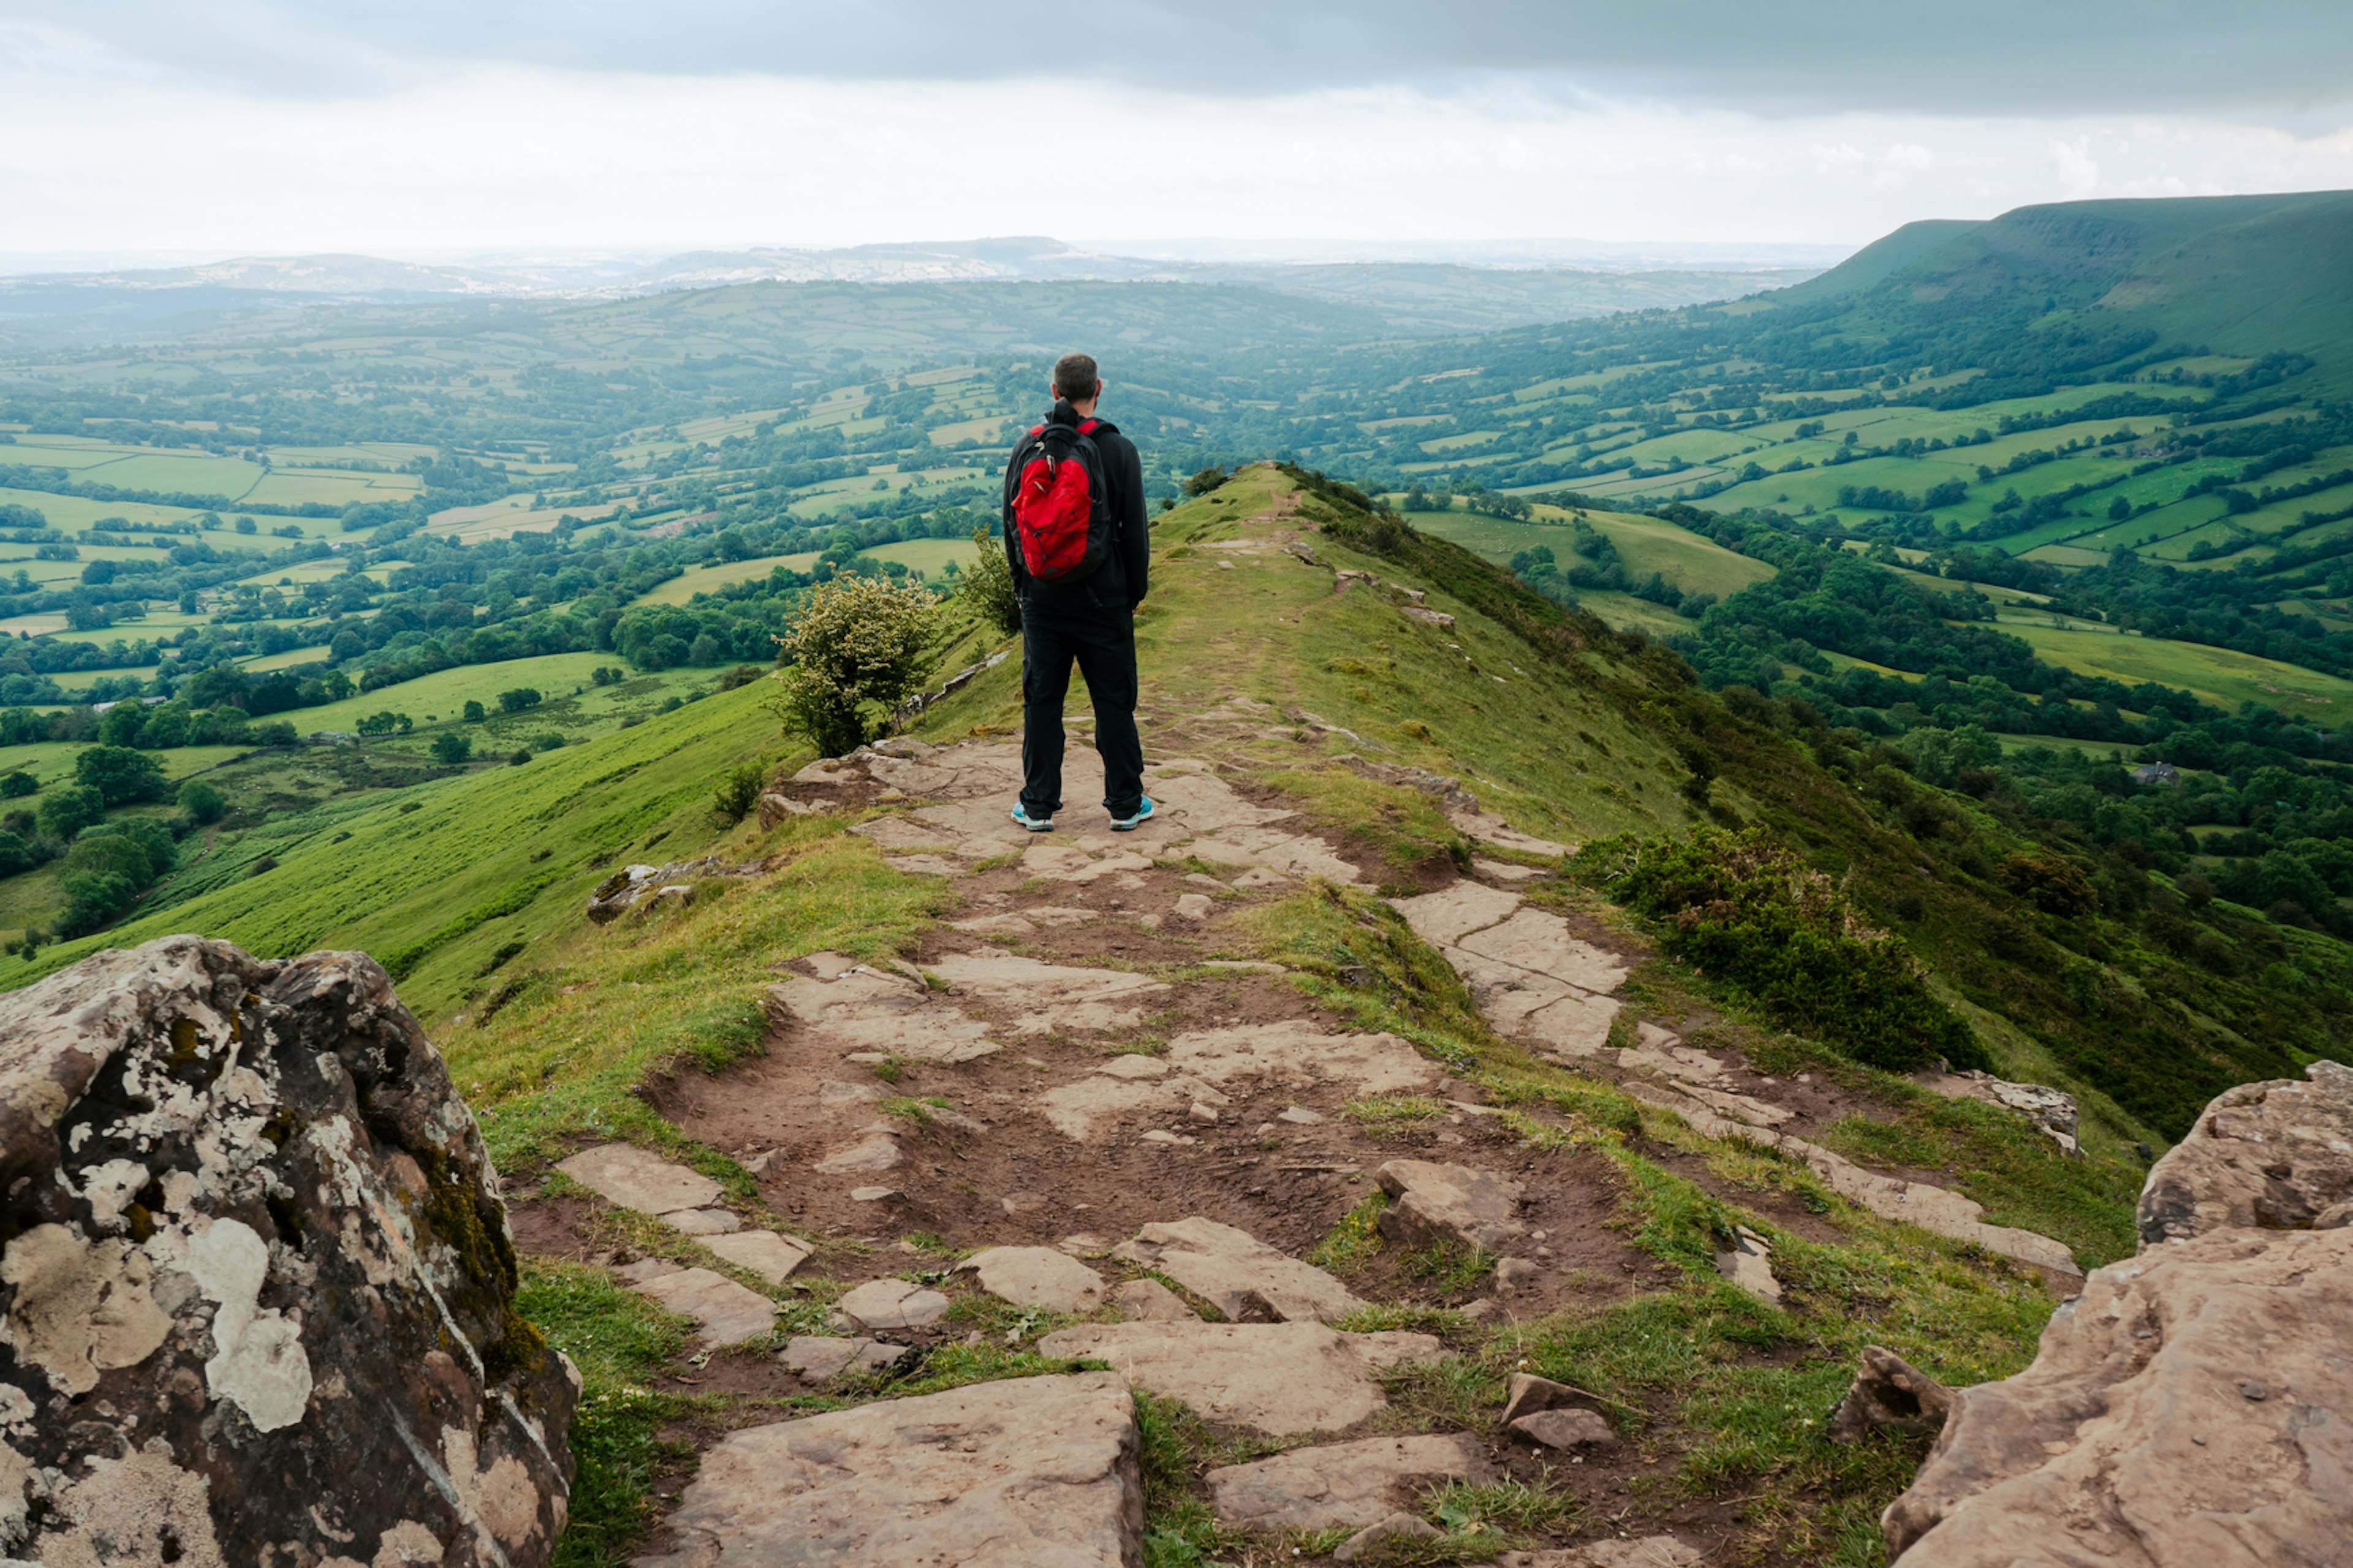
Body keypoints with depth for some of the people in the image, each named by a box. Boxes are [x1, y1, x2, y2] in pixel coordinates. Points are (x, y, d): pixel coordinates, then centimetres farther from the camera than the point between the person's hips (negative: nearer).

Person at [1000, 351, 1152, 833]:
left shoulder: (1027, 449, 3)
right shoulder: (1117, 450, -7)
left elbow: (1012, 524, 8)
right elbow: (1135, 529, -5)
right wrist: (1136, 591, 7)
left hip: (1042, 599, 3)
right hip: (1102, 598, -2)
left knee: (1041, 699, 9)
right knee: (1114, 701, 6)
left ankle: (1038, 806, 13)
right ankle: (1125, 804, 12)